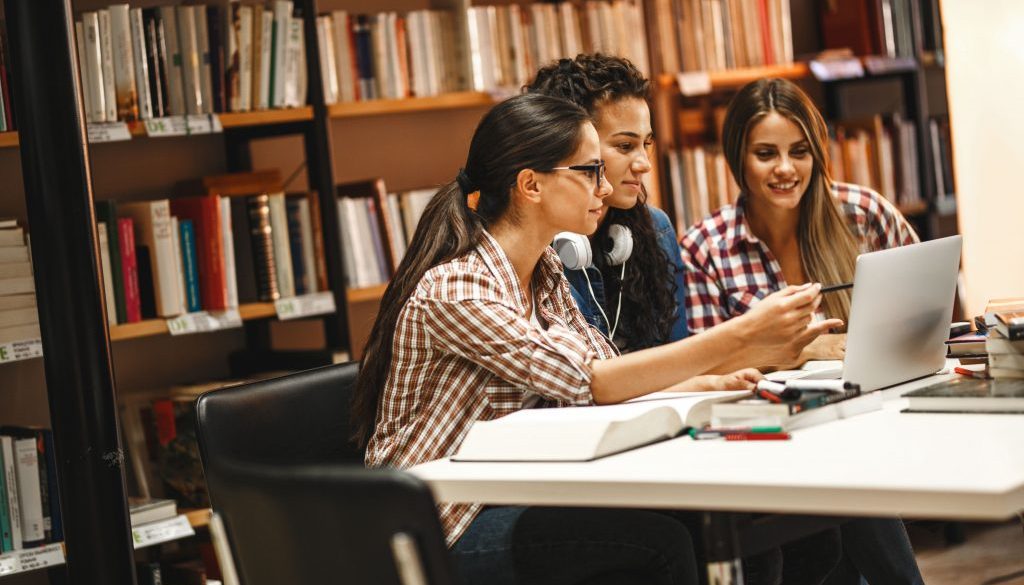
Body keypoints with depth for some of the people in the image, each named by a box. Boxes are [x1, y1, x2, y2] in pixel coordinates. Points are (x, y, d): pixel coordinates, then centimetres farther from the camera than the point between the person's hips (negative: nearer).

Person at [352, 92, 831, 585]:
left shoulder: (544, 273, 8)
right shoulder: (454, 287, -20)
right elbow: (590, 382, -25)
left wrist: (715, 383, -11)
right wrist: (743, 333, -28)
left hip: (513, 496, 8)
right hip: (445, 526, -8)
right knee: (659, 540, -23)